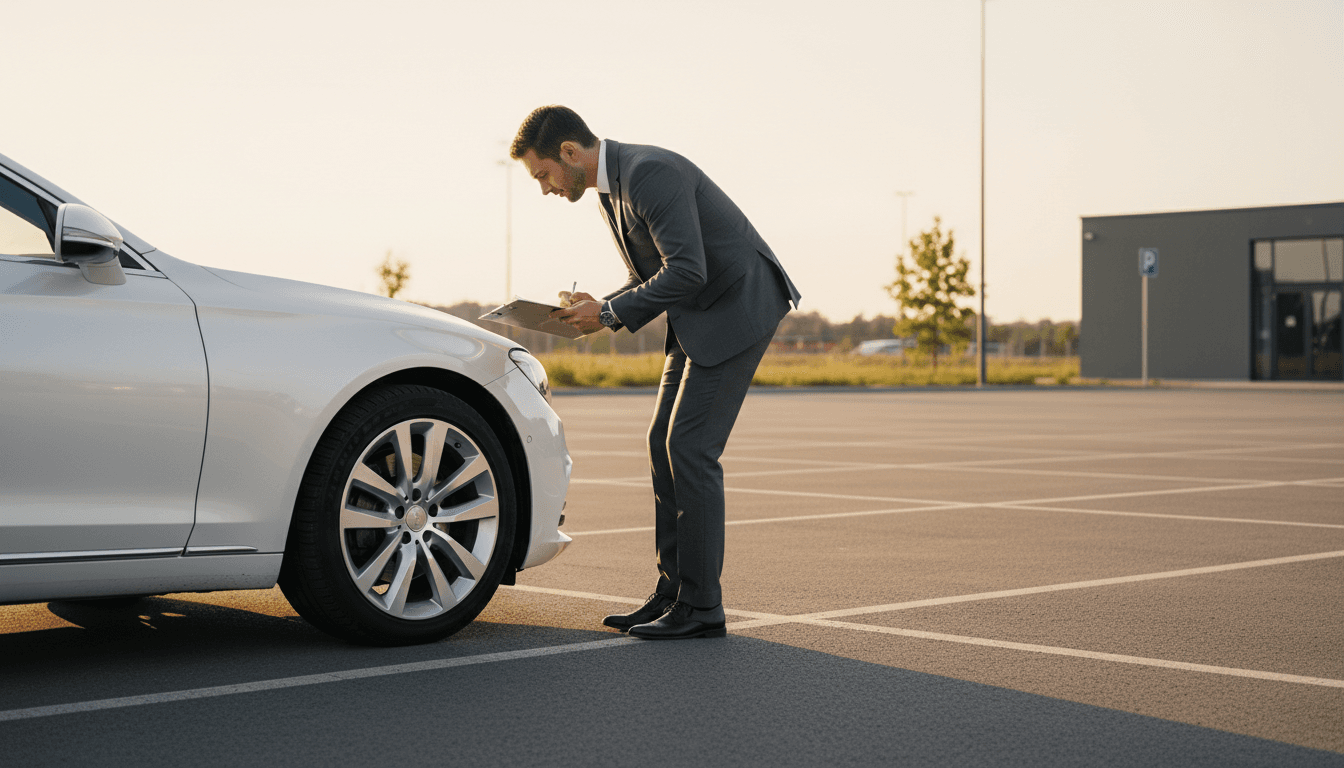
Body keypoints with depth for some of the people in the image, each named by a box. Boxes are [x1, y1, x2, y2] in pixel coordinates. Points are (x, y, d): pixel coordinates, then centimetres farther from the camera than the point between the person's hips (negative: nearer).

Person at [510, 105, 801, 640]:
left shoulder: (650, 174, -22)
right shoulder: (612, 185, 10)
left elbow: (687, 271, -28)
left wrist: (610, 314, -19)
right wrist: (599, 306, 1)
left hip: (738, 307, -10)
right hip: (699, 316, 10)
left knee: (690, 447, -12)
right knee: (664, 444, 7)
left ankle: (700, 607, -6)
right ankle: (673, 591, 12)